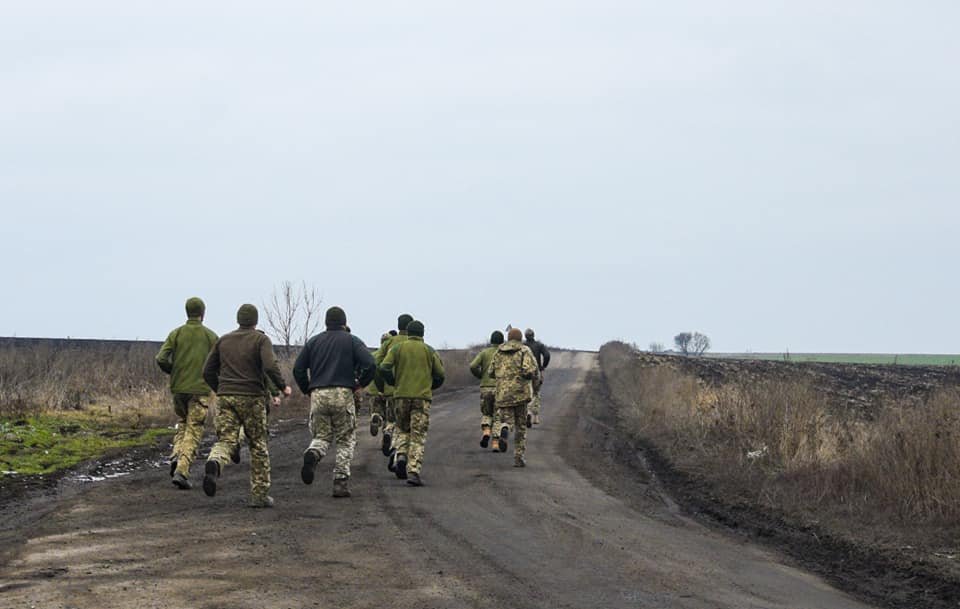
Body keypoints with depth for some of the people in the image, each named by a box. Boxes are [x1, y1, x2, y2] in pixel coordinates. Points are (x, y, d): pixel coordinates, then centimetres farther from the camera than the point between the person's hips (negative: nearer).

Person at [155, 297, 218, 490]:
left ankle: (176, 456, 1)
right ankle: (182, 471, -15)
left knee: (182, 423, 24)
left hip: (178, 388, 3)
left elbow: (161, 359, -6)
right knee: (193, 432, -1)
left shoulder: (176, 334, 3)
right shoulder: (210, 336, -2)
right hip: (200, 389, -3)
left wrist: (175, 371, 13)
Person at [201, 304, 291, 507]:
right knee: (258, 445, 10)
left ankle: (214, 464, -38)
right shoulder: (261, 340, -2)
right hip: (251, 398, -3)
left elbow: (208, 371, 13)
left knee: (225, 441, -3)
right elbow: (270, 366, -17)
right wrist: (284, 386, -2)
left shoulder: (223, 340, 12)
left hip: (225, 398, 3)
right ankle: (259, 494, 12)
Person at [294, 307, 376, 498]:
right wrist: (359, 383, 8)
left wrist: (307, 390, 17)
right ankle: (341, 482, -1)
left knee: (321, 437, 13)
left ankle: (313, 454, -22)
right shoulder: (352, 341, 7)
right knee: (346, 440, 8)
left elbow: (298, 369, 7)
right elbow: (370, 365, -7)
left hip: (318, 396, 2)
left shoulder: (313, 341, 14)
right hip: (343, 395, -2)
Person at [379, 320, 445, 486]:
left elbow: (384, 368, -6)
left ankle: (401, 455, -5)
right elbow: (439, 375, 3)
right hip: (422, 397, -1)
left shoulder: (397, 348, 5)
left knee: (402, 429, 21)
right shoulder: (429, 351, 5)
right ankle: (413, 471, -14)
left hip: (401, 396, 1)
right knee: (418, 435, -1)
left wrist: (394, 383, 11)